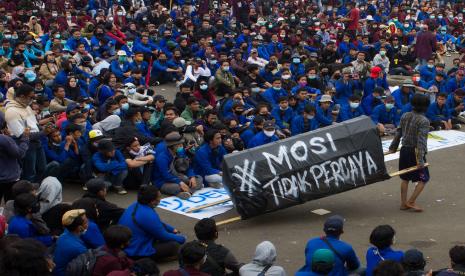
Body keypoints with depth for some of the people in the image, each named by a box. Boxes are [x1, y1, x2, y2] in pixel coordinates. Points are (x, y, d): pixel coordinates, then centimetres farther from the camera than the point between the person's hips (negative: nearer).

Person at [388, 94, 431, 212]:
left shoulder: (405, 116, 1)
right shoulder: (424, 121, -18)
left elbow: (398, 133, 11)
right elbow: (421, 140, -23)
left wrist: (393, 146, 25)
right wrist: (420, 160, -24)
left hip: (404, 150, 7)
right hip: (415, 152, -7)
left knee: (405, 178, 17)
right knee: (423, 179, 6)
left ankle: (403, 203, 21)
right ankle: (411, 202, 2)